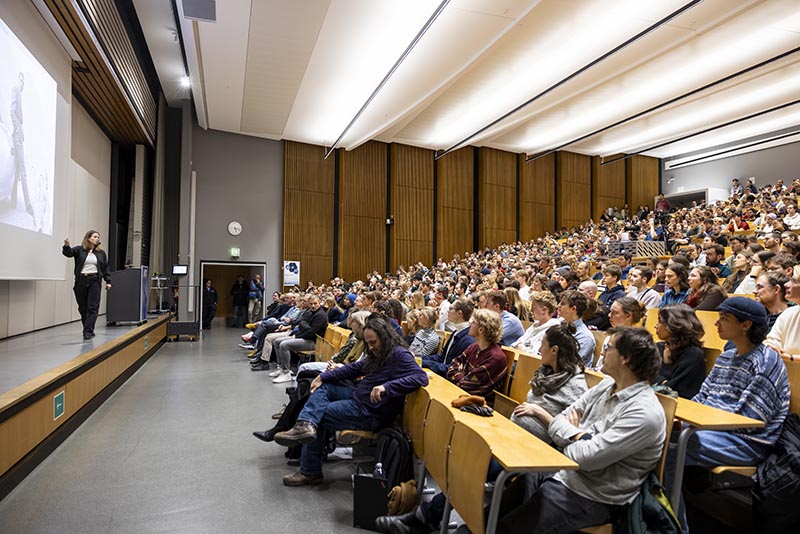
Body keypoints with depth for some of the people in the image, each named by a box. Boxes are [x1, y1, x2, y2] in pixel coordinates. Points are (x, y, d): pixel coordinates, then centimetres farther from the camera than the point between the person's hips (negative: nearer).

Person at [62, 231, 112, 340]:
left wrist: (108, 281, 7)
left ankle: (88, 331, -4)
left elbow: (105, 268, 12)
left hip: (95, 282, 0)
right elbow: (69, 253, -13)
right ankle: (88, 330, 17)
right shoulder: (79, 249, 6)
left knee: (92, 308, -5)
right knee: (83, 308, 6)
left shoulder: (101, 252, 11)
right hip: (81, 281, 0)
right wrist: (66, 246, -34)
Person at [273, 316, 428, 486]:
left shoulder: (399, 354, -19)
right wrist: (324, 377, 10)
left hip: (370, 413, -10)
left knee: (319, 417, -3)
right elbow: (356, 367, 15)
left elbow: (421, 377, -33)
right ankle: (306, 425, -12)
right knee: (322, 387, 11)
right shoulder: (378, 354, 8)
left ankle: (310, 472, 10)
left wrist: (386, 387, -40)